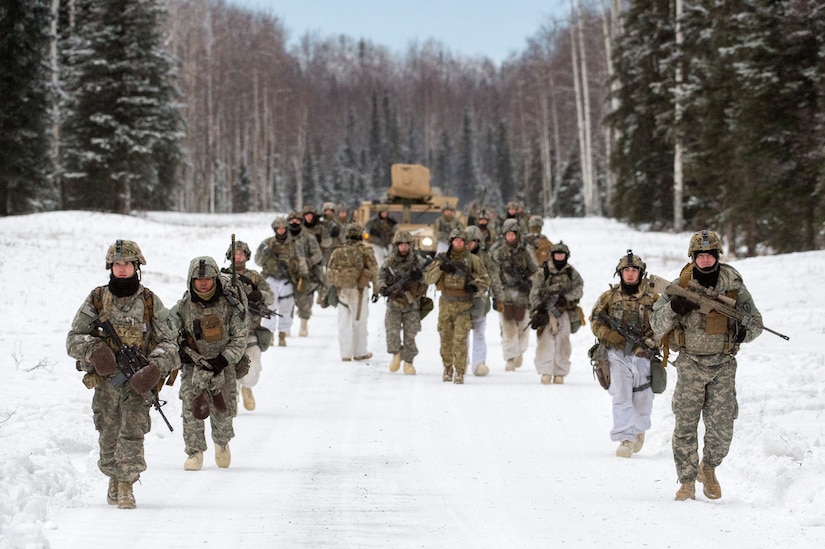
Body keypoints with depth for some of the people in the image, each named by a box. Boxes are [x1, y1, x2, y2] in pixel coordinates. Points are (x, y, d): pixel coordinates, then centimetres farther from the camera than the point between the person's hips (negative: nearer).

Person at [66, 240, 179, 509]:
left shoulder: (150, 302, 1)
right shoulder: (96, 300, 3)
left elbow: (169, 342, 2)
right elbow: (73, 339, 5)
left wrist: (156, 368, -16)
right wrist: (93, 349, -16)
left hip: (137, 381, -2)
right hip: (104, 379, 2)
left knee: (132, 433, -12)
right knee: (108, 435, 9)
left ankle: (126, 486, -8)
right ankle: (113, 477, 30)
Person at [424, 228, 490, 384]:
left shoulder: (472, 260, 3)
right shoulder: (442, 258, 7)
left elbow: (485, 279, 8)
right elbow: (428, 279, 1)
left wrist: (475, 287, -13)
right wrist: (440, 267, -15)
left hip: (464, 304, -2)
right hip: (446, 303, 2)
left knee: (460, 339, -11)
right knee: (446, 338, 9)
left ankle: (459, 372, -9)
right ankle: (448, 367, 27)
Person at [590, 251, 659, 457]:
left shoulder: (652, 299, 4)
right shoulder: (609, 297, 5)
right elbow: (595, 320, 9)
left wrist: (654, 340, -11)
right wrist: (608, 335, -9)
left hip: (642, 355, 1)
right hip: (617, 354, -1)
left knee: (642, 398, 9)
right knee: (621, 396, -11)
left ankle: (639, 430, 36)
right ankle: (625, 439, -13)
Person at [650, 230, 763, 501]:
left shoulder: (734, 285, 2)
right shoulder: (680, 286, 1)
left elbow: (755, 321, 9)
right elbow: (657, 325, 2)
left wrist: (744, 331, -14)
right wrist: (673, 308, -19)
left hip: (724, 364, 1)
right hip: (690, 363, -1)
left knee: (722, 426, -2)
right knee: (685, 424, -6)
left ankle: (708, 468, 25)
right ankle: (687, 482, 4)